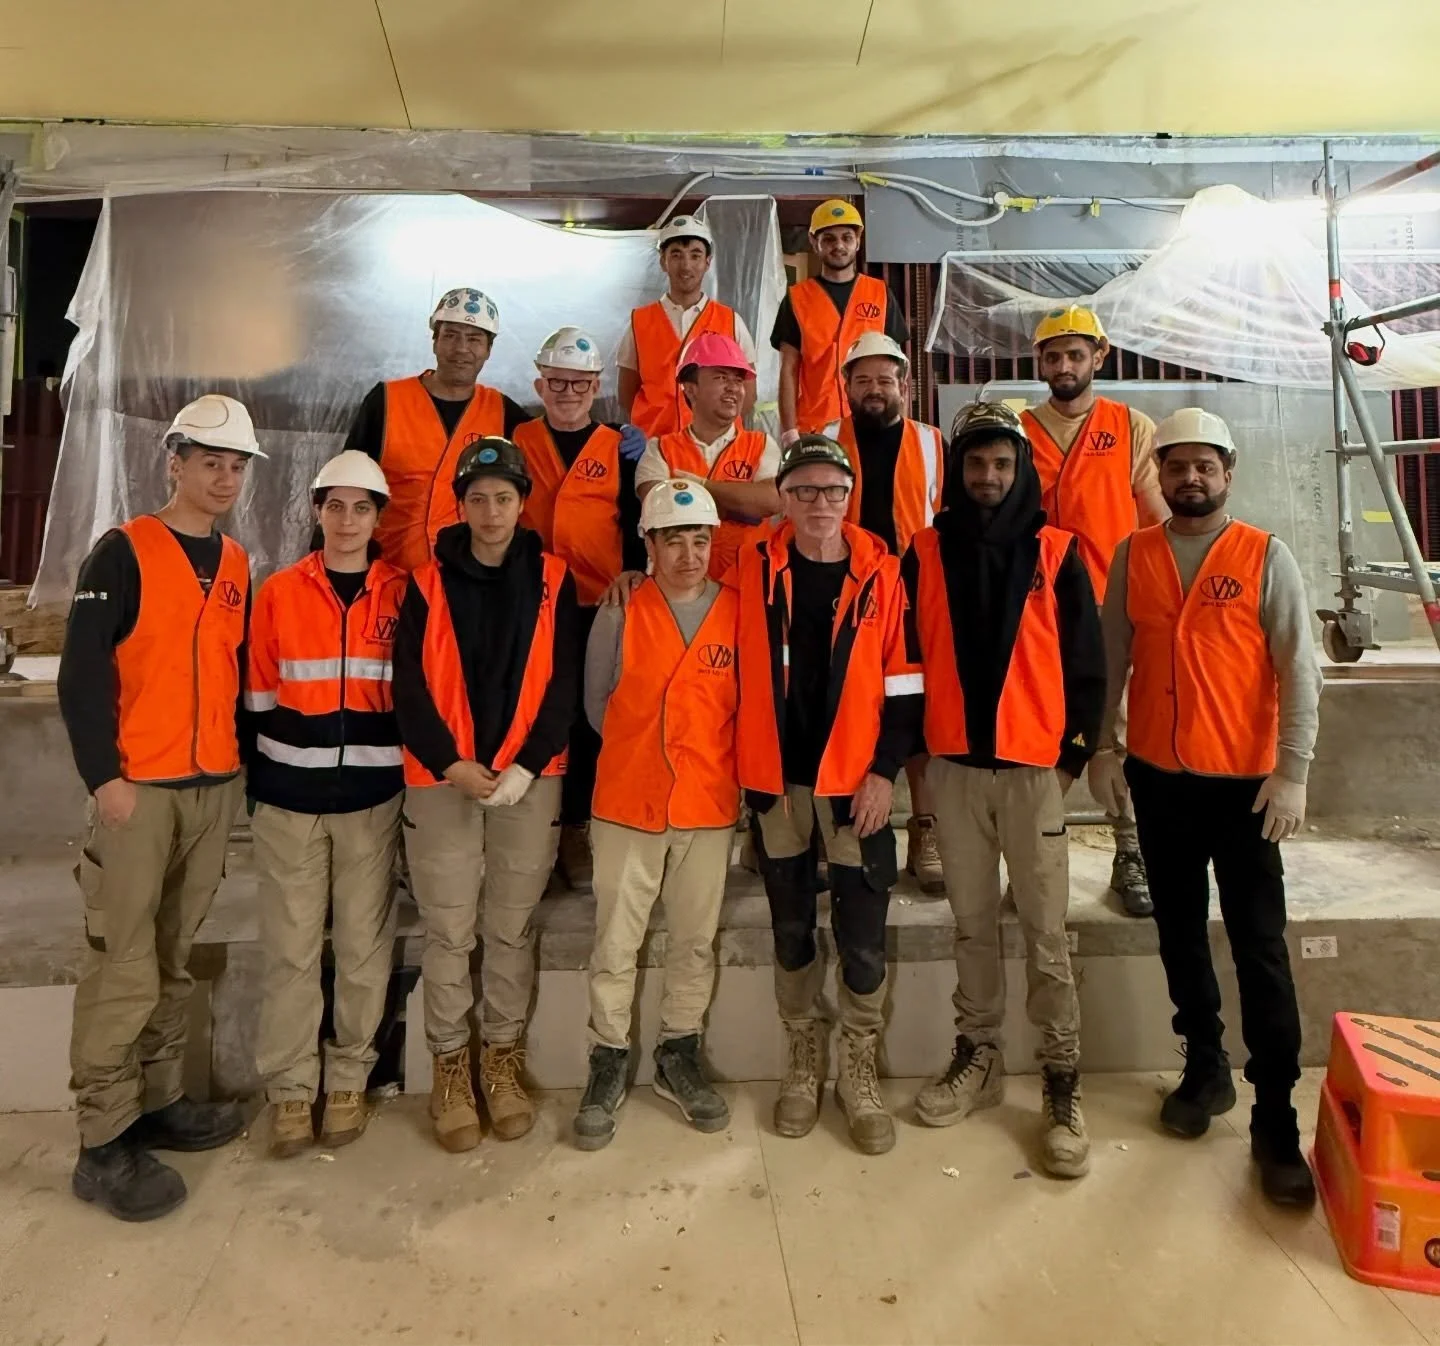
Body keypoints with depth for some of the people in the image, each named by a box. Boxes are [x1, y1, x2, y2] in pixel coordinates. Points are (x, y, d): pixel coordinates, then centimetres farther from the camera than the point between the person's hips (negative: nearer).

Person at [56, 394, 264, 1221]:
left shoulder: (237, 565, 12)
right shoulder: (125, 551, -5)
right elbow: (83, 672, -10)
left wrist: (245, 758, 11)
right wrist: (103, 777, -15)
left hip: (217, 788, 6)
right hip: (139, 788, -5)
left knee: (176, 960, 13)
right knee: (126, 969, -2)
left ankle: (158, 1103, 26)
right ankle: (104, 1146, 9)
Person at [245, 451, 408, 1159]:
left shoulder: (402, 594, 3)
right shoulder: (278, 593, 3)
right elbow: (258, 700, 6)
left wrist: (413, 781, 5)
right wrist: (257, 785, 5)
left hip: (373, 797, 0)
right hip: (291, 798, 0)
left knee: (365, 946, 7)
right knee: (291, 949, 5)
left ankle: (348, 1080, 23)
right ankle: (289, 1089, 19)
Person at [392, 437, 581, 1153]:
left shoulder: (553, 580, 4)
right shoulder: (429, 582, 3)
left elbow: (564, 681, 0)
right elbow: (409, 685, 0)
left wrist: (527, 766, -11)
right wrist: (451, 763, -11)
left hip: (530, 778, 1)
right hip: (441, 779, 0)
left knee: (512, 927, 10)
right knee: (449, 930, 6)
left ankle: (504, 1059, 26)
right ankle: (450, 1064, 22)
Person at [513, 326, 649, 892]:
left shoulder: (622, 447, 6)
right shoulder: (516, 441, 8)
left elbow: (636, 526, 5)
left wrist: (634, 575, -9)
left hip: (599, 608, 0)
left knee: (589, 718, 5)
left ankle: (575, 829, 19)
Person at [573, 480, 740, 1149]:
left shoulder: (737, 612, -1)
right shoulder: (621, 611, -3)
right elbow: (597, 701, 6)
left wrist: (711, 760, 2)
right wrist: (641, 750, 6)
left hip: (710, 806, 1)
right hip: (627, 804, -1)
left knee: (695, 942, 13)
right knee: (615, 946, 5)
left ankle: (679, 1056, 32)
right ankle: (609, 1062, 24)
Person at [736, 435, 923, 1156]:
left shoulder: (880, 572, -1)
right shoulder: (753, 566, 1)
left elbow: (903, 681, 0)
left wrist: (885, 770, -6)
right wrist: (744, 766, 1)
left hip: (855, 781, -1)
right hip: (776, 780, 1)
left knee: (862, 941, 3)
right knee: (792, 932, 13)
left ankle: (859, 1075, 23)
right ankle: (803, 1063, 31)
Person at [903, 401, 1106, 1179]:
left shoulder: (1056, 553, 1)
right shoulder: (925, 552, 5)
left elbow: (1086, 660, 3)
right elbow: (905, 651, 7)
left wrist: (1075, 752, -1)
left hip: (1034, 765, -2)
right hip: (953, 765, 2)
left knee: (1045, 931, 2)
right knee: (972, 924, 12)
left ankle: (1061, 1083, 13)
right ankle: (977, 1056, 26)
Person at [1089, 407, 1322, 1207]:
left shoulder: (1265, 557, -4)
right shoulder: (1133, 556, 4)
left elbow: (1298, 671, -6)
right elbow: (1112, 656, 6)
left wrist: (1293, 771, -13)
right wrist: (1103, 743, 0)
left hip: (1244, 781, -3)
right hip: (1158, 777, 3)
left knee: (1260, 948, 0)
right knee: (1180, 933, 14)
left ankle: (1276, 1120, 11)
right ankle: (1204, 1068, 32)